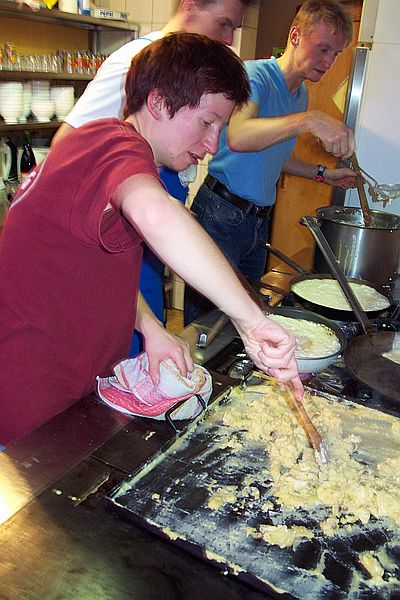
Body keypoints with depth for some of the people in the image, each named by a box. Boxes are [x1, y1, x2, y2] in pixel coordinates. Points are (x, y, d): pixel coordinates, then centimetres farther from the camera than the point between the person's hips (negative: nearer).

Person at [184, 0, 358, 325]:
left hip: (258, 221, 8)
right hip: (222, 214, -8)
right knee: (205, 315, -1)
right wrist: (309, 120, -43)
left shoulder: (302, 93, 15)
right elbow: (237, 137, -34)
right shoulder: (257, 74, -12)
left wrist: (323, 174, 16)